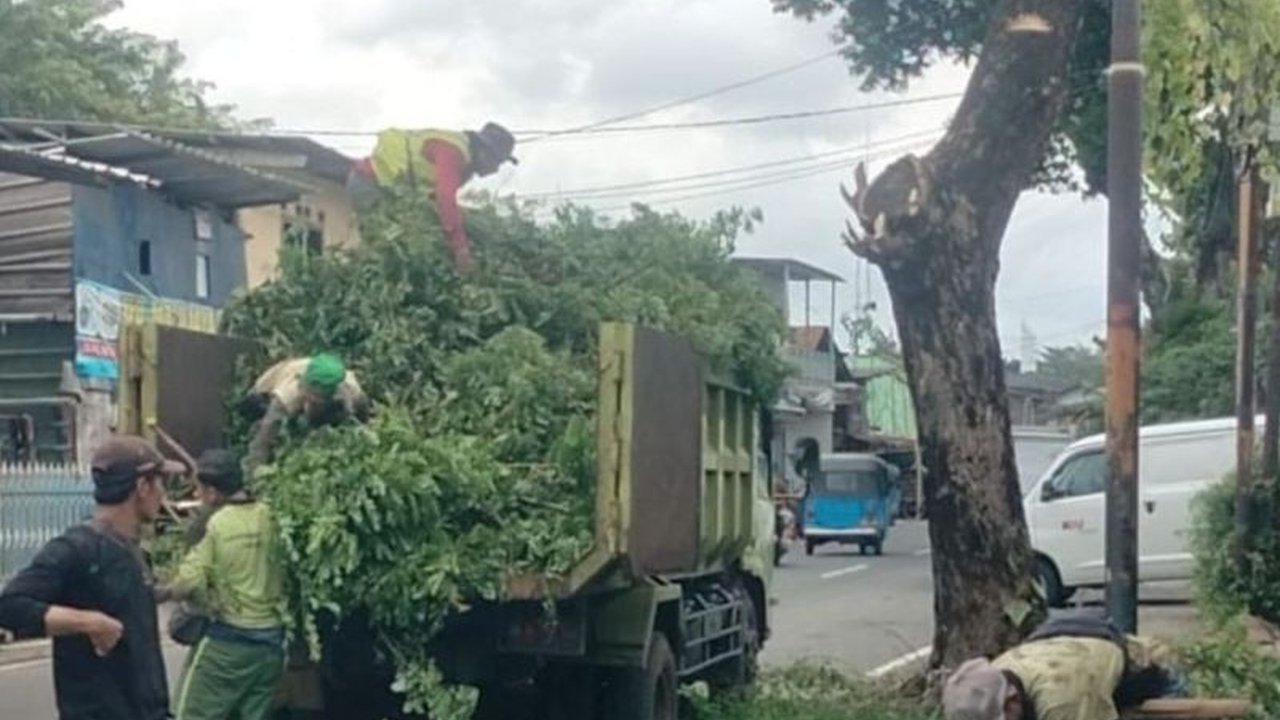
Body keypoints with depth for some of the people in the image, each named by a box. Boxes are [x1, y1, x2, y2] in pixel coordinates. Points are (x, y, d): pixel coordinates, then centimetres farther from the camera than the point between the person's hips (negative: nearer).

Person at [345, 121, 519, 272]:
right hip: (368, 181, -10)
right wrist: (460, 248, -37)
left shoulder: (464, 157, 5)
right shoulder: (452, 152, -28)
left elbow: (442, 198, 13)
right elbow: (446, 200, -38)